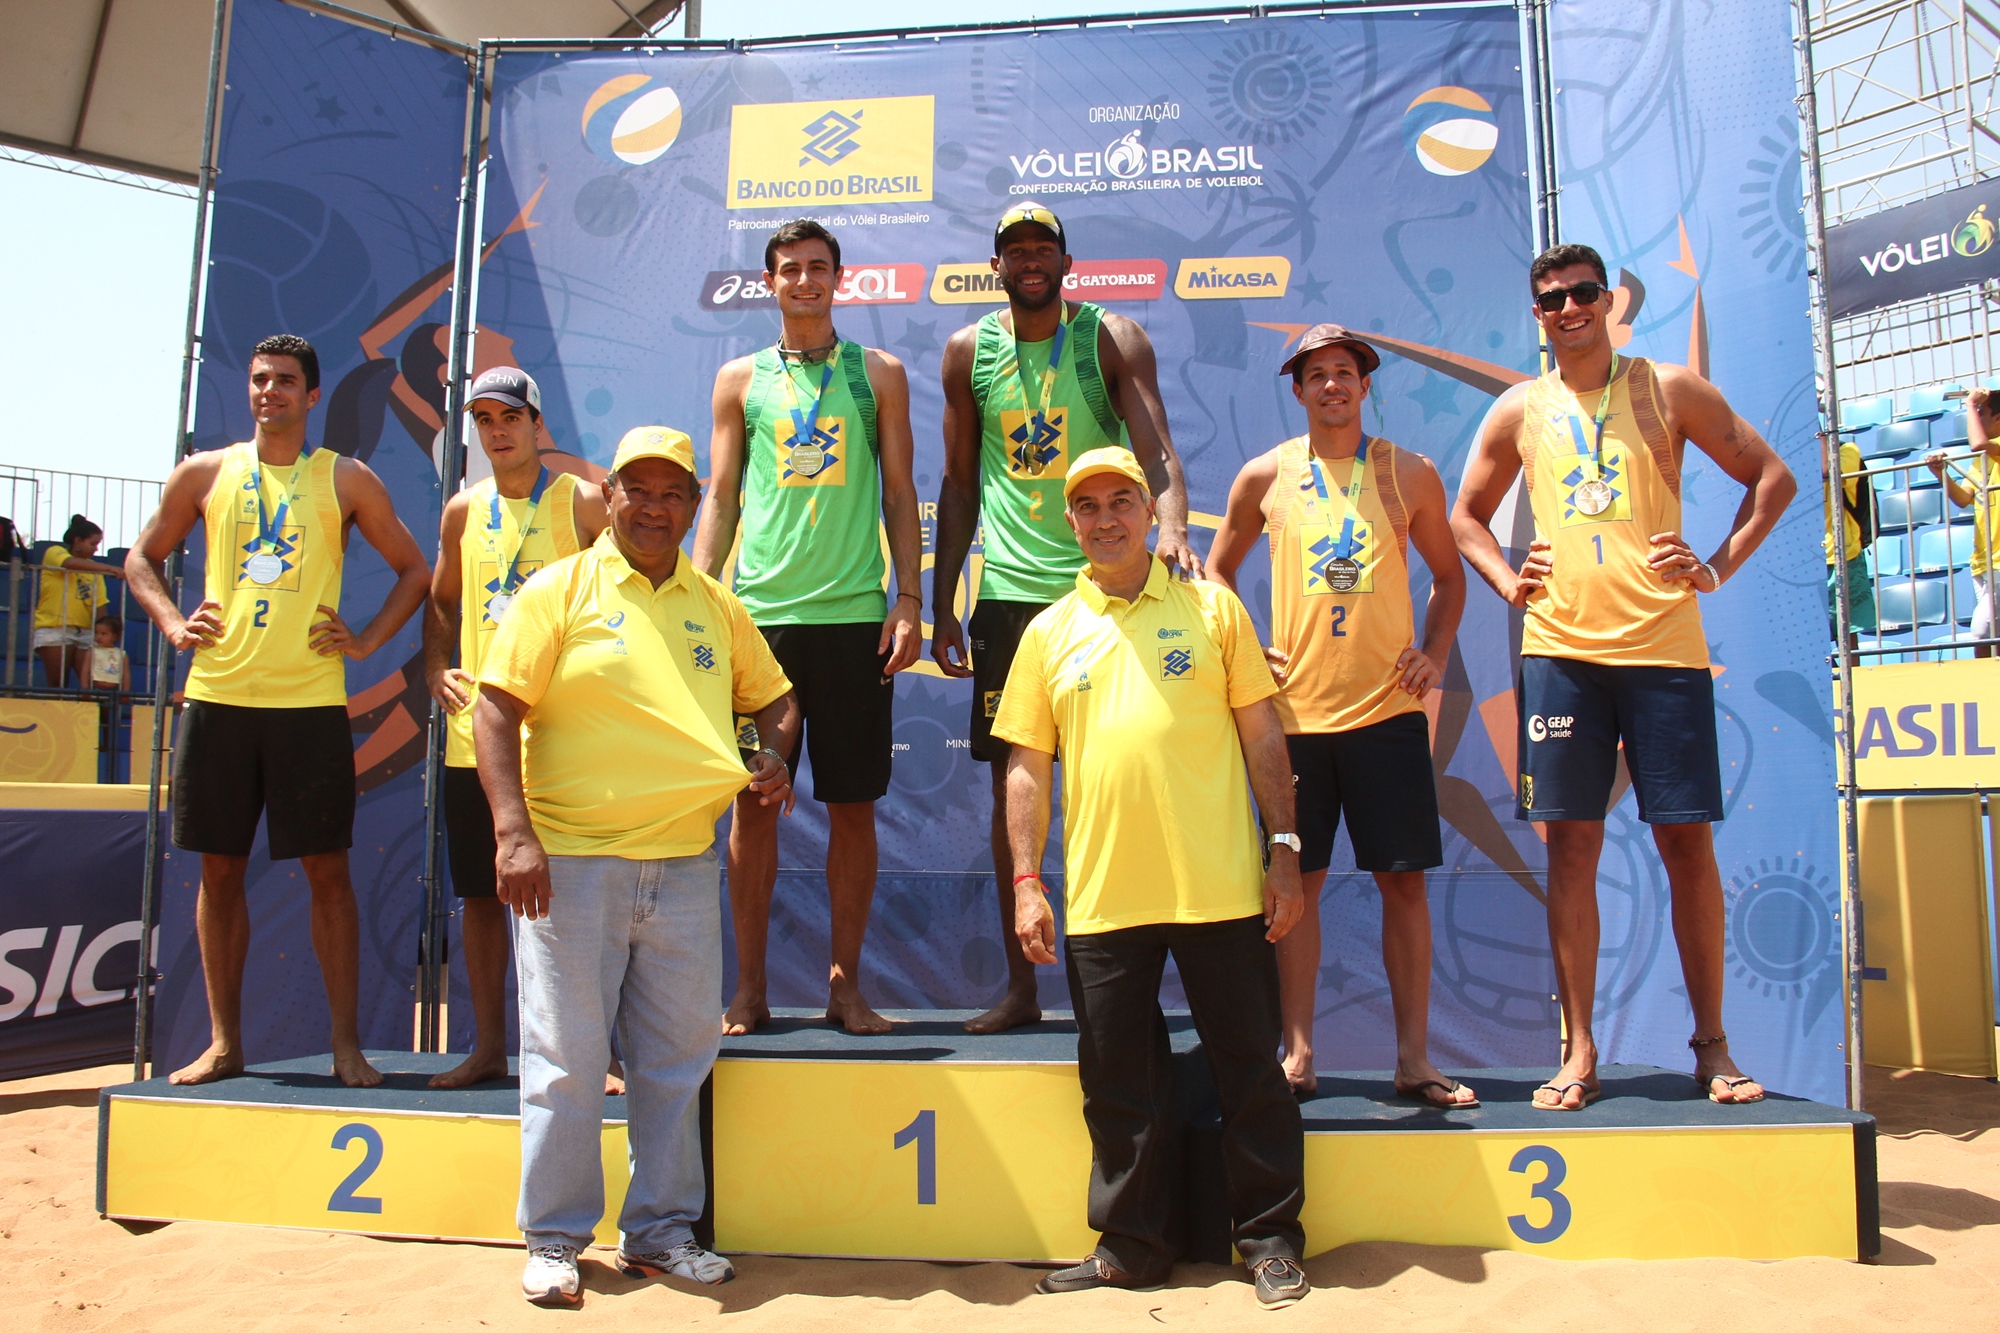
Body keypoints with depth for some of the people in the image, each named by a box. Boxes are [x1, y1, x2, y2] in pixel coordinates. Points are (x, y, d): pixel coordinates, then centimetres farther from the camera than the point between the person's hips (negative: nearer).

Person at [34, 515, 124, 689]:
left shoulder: (94, 569, 14)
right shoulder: (54, 552, 2)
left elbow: (99, 604, 8)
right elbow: (71, 563, -22)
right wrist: (111, 568, -29)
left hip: (84, 632, 4)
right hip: (54, 629, -4)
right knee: (58, 686, -5)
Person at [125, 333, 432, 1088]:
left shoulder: (346, 480, 5)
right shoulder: (204, 474, 10)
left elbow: (414, 570, 10)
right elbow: (143, 557, 20)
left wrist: (368, 640, 0)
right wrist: (172, 624, 4)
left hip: (310, 700, -2)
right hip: (218, 697, 2)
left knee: (326, 869, -1)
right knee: (220, 868, 7)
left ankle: (346, 1043, 7)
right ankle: (224, 1042, 18)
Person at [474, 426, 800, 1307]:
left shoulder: (716, 606, 13)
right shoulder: (558, 591, 0)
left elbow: (774, 697, 22)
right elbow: (495, 709, -6)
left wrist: (774, 756, -1)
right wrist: (515, 832, -16)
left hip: (683, 864, 4)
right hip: (571, 862, -4)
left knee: (677, 1058, 10)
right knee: (566, 1057, 3)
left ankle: (660, 1229, 24)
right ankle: (554, 1241, 18)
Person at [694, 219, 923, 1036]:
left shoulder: (877, 373, 11)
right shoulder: (741, 379, 12)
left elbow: (899, 493, 9)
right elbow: (720, 500, 11)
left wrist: (908, 600, -1)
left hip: (855, 616, 0)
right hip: (759, 614, 1)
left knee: (854, 803, 3)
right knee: (754, 802, 2)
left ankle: (845, 982, 15)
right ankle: (750, 988, 13)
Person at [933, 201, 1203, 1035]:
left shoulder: (1113, 339, 2)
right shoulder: (968, 352, 10)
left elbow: (1156, 451, -10)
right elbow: (960, 482, 13)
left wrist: (1172, 529, -32)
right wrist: (942, 604, 9)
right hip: (1009, 590, 3)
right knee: (1010, 784, 4)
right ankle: (1020, 983, 15)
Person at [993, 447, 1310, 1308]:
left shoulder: (1212, 608, 6)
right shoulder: (1050, 632, 9)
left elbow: (1262, 735, 6)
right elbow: (1027, 766, 8)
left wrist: (1285, 851, -1)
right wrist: (1026, 884, 1)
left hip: (1221, 887, -1)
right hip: (1101, 898, 2)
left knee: (1250, 1066, 7)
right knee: (1117, 1079, 10)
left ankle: (1270, 1238, 24)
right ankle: (1131, 1245, 25)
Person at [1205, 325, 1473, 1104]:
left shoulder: (1409, 474, 6)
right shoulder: (1265, 477, 5)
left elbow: (1448, 575, 17)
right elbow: (1217, 570, 16)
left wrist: (1435, 655, 4)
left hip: (1387, 707, 0)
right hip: (1294, 709, 0)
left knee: (1403, 880, 2)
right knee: (1297, 880, 4)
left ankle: (1414, 1059, 13)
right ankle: (1297, 1055, 14)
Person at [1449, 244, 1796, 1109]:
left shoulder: (1668, 390, 7)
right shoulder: (1519, 412, 12)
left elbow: (1772, 476, 12)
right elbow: (1466, 513, 22)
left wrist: (1720, 565, 1)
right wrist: (1507, 580, 6)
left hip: (1664, 647, -1)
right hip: (1561, 650, 1)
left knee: (1687, 842, 1)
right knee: (1571, 846, 1)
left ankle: (1712, 1046, 15)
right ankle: (1578, 1052, 9)